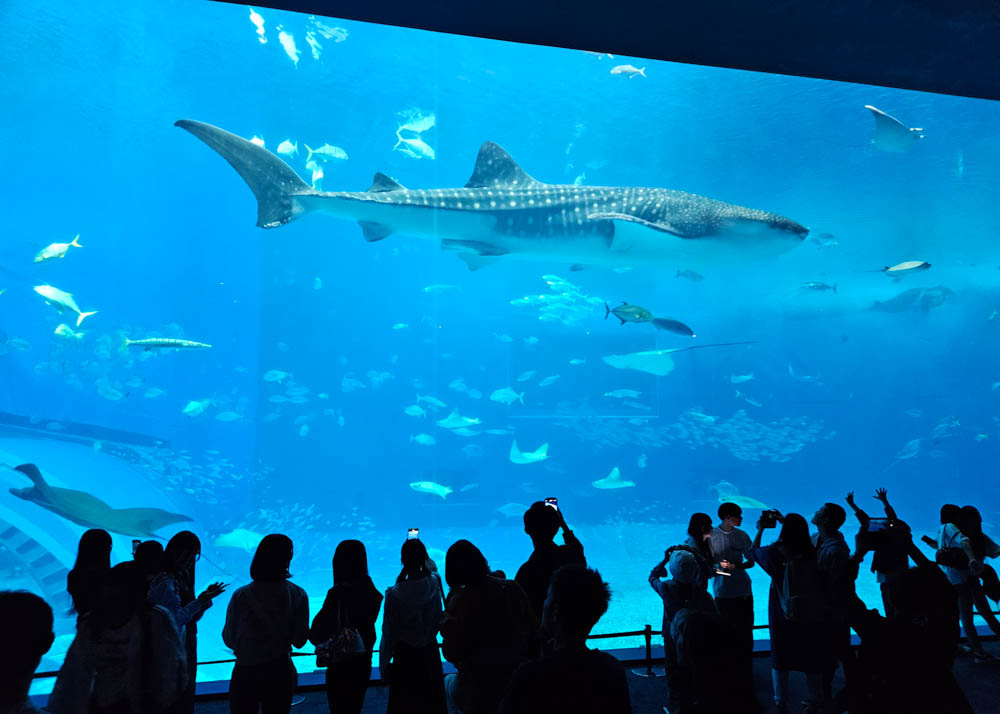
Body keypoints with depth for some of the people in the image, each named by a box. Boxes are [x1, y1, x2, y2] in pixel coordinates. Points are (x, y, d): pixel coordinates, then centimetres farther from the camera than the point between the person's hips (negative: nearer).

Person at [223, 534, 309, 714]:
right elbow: (299, 640, -5)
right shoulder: (298, 595, -12)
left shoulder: (241, 596, -15)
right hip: (281, 672, 1)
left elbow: (229, 640, -5)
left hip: (245, 673, -1)